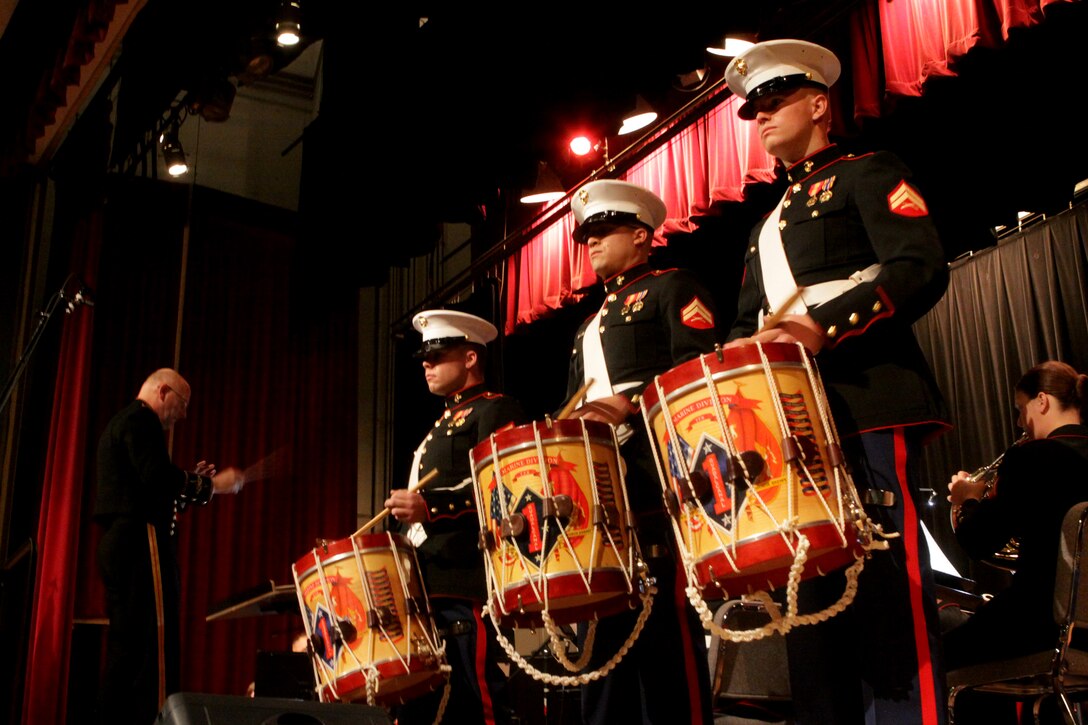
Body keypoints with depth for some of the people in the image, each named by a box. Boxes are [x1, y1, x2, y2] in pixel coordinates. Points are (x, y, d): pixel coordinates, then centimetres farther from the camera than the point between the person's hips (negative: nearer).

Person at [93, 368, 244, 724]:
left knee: (126, 649, 8)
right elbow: (157, 475, -19)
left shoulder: (120, 422, 28)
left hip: (120, 544, 11)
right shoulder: (141, 418, -3)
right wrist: (210, 484, -9)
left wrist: (191, 480, 16)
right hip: (141, 542, -11)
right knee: (156, 647, -15)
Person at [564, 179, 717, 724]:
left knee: (665, 633, -11)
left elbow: (696, 365, -10)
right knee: (604, 636, 6)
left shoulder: (671, 289, 8)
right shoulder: (589, 327, 31)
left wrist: (628, 405, -22)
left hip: (655, 477, -8)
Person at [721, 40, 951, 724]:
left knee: (886, 591, -12)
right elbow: (749, 322, 28)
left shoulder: (868, 174, 7)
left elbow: (923, 267, -9)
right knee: (813, 597, 5)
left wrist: (824, 327, -22)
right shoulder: (767, 226, 29)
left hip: (868, 404, -7)